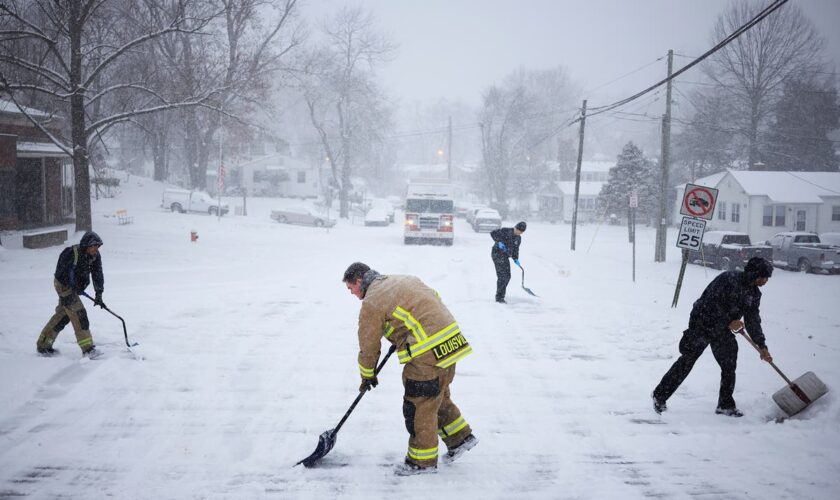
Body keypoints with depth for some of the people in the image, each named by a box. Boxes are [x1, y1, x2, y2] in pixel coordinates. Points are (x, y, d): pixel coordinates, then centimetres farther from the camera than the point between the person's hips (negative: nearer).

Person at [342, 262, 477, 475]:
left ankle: (423, 461, 13)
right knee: (439, 397, 24)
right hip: (452, 342, 9)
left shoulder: (371, 303, -7)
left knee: (418, 406, 3)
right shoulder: (401, 280, 17)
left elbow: (368, 346, 0)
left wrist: (367, 376, 17)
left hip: (428, 353, -9)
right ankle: (460, 437, 33)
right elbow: (434, 297, 27)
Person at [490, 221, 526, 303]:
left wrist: (515, 259, 2)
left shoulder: (518, 238, 9)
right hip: (497, 254, -8)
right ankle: (499, 297, -6)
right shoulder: (505, 231, -13)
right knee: (502, 276, -12)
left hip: (505, 257, 8)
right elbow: (493, 233, -17)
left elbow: (515, 249, 17)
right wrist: (499, 242, -28)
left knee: (507, 276, 8)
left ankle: (500, 296, 20)